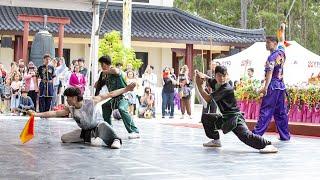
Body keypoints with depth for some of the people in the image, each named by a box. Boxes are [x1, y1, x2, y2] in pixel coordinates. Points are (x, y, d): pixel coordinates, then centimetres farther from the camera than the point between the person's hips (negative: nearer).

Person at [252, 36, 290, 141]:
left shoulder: (272, 56, -11)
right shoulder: (282, 54, 11)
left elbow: (270, 73, -21)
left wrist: (265, 87, -25)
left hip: (273, 86, -8)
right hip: (281, 85, 8)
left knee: (265, 111, -8)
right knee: (281, 112, 11)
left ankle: (257, 133, -9)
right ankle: (285, 135, 13)